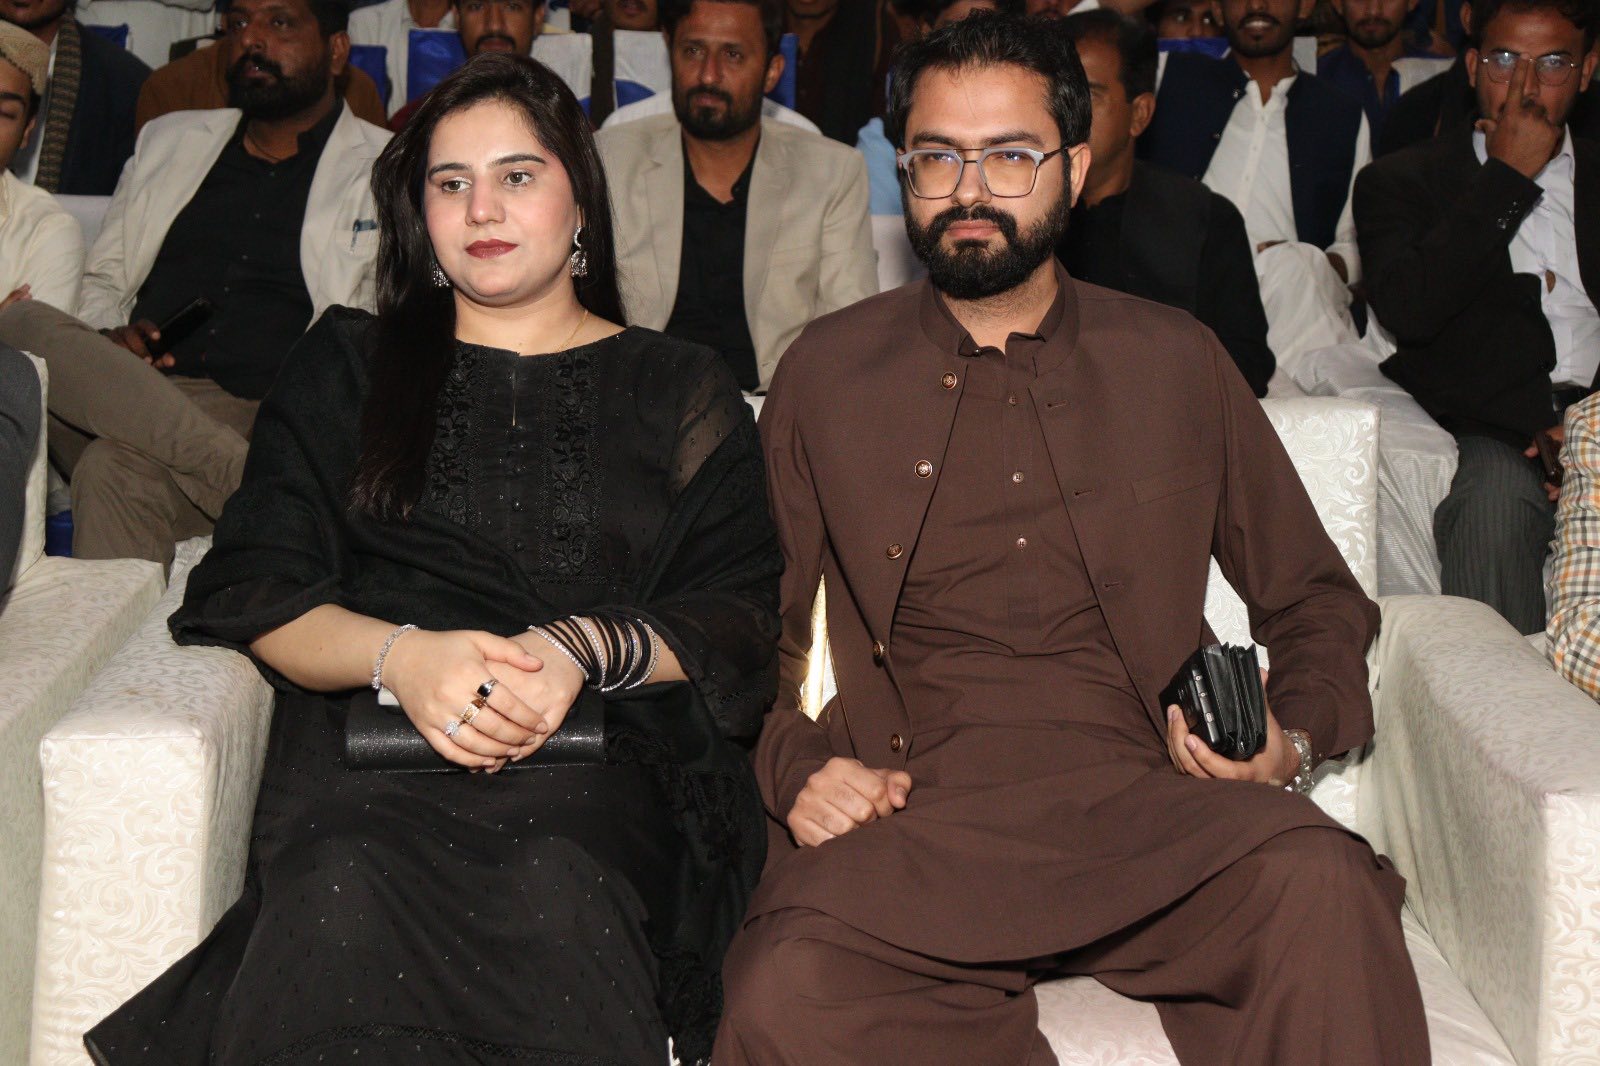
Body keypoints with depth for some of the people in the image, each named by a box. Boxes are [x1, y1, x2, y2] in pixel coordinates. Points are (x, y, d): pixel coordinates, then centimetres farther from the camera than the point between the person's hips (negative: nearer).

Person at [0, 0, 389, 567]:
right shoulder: (169, 140, 25)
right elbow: (101, 280, 27)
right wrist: (105, 337, 2)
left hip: (256, 416, -5)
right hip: (119, 401, 5)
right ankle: (252, 481, -37)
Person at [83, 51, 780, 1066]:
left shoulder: (683, 391, 19)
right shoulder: (348, 365, 22)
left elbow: (740, 626, 9)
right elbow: (251, 591, 10)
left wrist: (584, 652, -11)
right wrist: (398, 654, -11)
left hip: (599, 740, 0)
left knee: (554, 893, -37)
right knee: (344, 892, -36)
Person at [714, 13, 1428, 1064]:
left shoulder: (1177, 363, 14)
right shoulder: (825, 374, 13)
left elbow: (1317, 598, 21)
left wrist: (1294, 736, 1)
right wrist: (797, 766, -2)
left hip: (1137, 799, 0)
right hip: (910, 819, 1)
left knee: (1319, 885, -32)